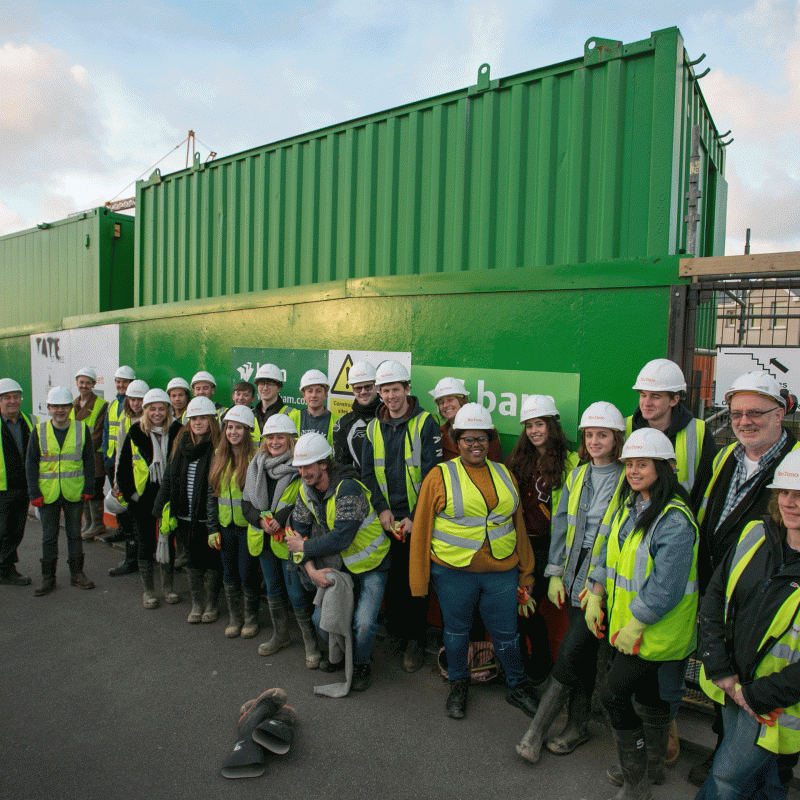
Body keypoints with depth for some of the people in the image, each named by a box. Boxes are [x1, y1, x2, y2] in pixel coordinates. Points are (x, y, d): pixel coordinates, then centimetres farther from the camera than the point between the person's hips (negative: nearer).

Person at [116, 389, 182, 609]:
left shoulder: (177, 432, -1)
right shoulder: (135, 434, -3)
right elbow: (123, 469, 2)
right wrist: (130, 494, -3)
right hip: (143, 499, 0)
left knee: (168, 542, 11)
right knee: (145, 545, 7)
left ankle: (168, 588, 26)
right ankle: (148, 591, 20)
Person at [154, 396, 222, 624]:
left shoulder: (217, 446, -11)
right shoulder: (181, 442, 7)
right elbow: (169, 477, 14)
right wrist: (161, 506, 11)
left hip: (209, 517, -5)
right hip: (186, 516, 5)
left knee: (212, 560, 8)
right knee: (193, 560, 15)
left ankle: (211, 604, 25)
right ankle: (196, 604, 28)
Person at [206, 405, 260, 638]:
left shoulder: (256, 457, -11)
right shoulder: (219, 457, 6)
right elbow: (212, 494, 9)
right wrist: (212, 528, 5)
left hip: (248, 525, -5)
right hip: (225, 526, 5)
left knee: (247, 573, 3)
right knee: (229, 574, 13)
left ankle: (251, 617, 25)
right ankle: (234, 618, 31)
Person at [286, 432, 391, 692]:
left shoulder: (348, 490, -30)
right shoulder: (306, 489, -5)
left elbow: (340, 539, -34)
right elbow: (299, 530, 0)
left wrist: (303, 546, -21)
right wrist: (311, 569, -13)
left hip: (371, 564, -7)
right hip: (340, 564, 7)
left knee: (363, 624, -16)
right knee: (321, 618, 3)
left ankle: (361, 663, 16)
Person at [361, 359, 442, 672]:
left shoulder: (425, 424, -6)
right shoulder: (374, 428, 8)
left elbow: (431, 473, -10)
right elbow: (367, 473, 8)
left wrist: (416, 516, -15)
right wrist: (382, 508, -6)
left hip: (417, 519, -4)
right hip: (386, 519, 4)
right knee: (390, 578, 12)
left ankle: (415, 641, 18)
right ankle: (394, 633, 29)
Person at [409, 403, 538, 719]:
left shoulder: (504, 474, 8)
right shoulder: (440, 476, -5)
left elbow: (518, 524, 14)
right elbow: (422, 529, -4)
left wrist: (525, 572, 14)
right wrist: (419, 580, -4)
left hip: (501, 572, 3)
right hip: (453, 573, -2)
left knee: (507, 633, 12)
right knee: (456, 630, 14)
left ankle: (518, 687, 36)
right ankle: (457, 685, 38)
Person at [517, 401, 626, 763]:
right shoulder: (577, 476, 9)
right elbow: (561, 524, 11)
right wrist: (555, 573, 7)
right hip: (574, 575, 5)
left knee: (569, 656, -5)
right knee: (583, 654, 17)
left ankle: (536, 731, 7)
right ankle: (578, 726, 32)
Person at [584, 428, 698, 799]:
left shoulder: (674, 520, -25)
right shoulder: (629, 505, 2)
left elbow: (665, 588, -26)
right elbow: (608, 552, 11)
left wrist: (633, 627, -20)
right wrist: (596, 595, 5)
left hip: (654, 627, -8)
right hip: (625, 617, 8)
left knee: (615, 695, -3)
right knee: (646, 689, 22)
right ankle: (652, 766, 42)